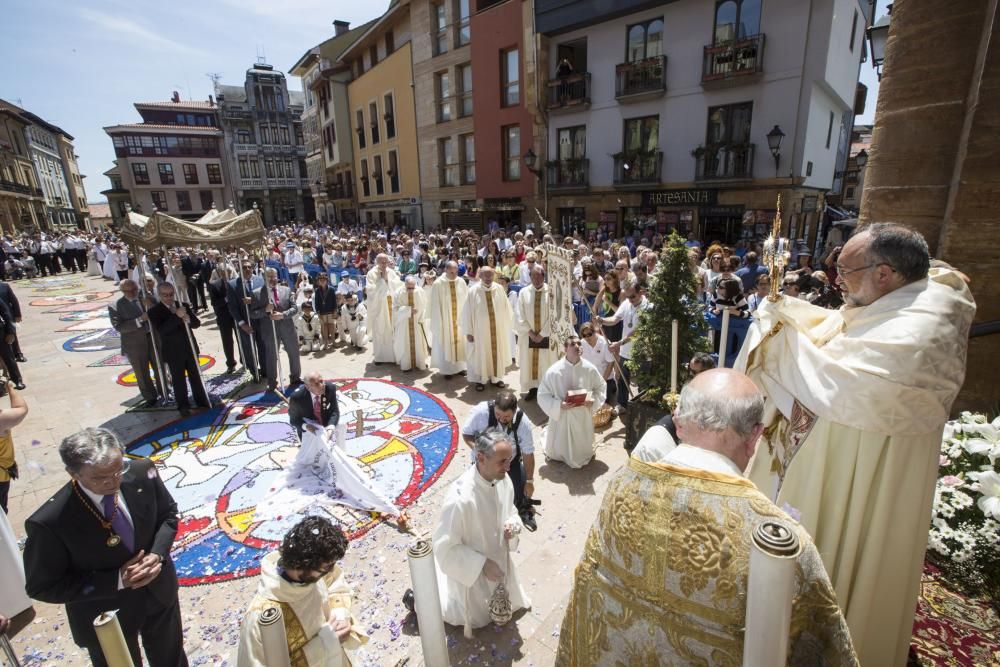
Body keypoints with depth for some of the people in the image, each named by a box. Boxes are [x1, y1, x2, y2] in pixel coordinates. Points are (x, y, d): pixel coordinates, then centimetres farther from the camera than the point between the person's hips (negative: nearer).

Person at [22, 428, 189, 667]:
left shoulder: (142, 472, -23)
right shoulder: (49, 522, -30)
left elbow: (168, 514, -5)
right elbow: (43, 587, -16)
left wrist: (158, 554, -21)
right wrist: (117, 580, -25)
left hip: (159, 591, 3)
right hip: (105, 618, -3)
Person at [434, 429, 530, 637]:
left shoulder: (503, 479, -18)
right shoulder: (460, 499, -39)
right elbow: (445, 548, -27)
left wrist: (513, 525, -18)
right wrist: (483, 564, -25)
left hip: (499, 559, 6)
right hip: (472, 570, -6)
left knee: (508, 604, 28)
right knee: (476, 618, 22)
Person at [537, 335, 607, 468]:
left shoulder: (590, 369, -11)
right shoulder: (554, 371, -18)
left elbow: (601, 387, 5)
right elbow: (542, 395, -11)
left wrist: (593, 401, -12)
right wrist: (559, 405, -24)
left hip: (583, 417, 2)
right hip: (561, 417, -2)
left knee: (582, 454, 20)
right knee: (557, 453, 16)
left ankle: (582, 455, 53)